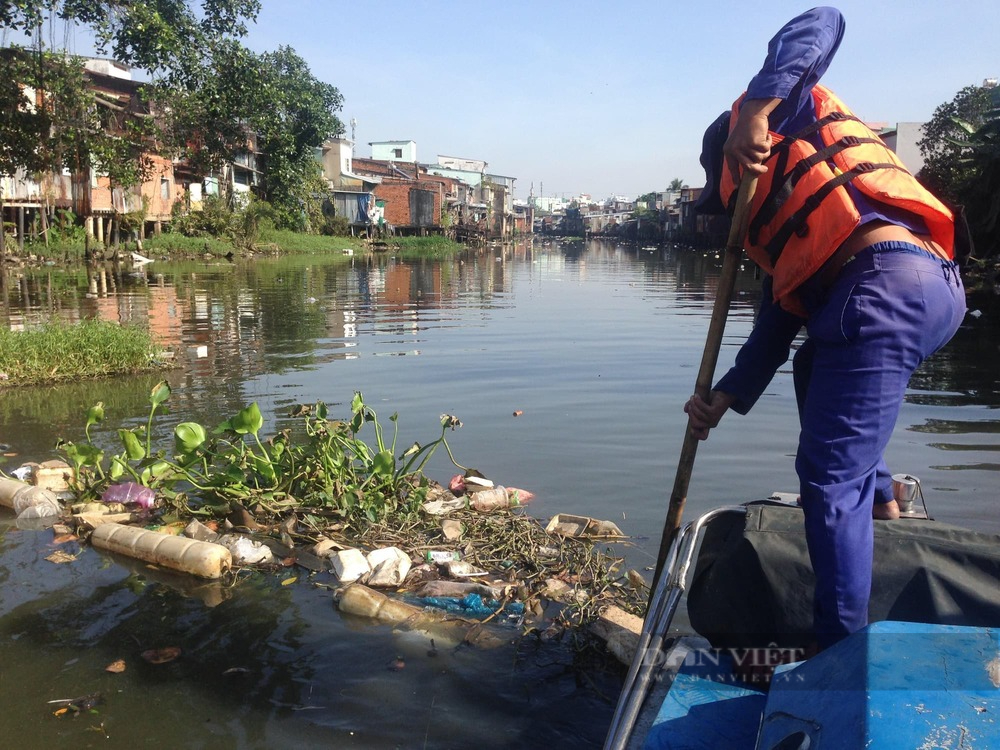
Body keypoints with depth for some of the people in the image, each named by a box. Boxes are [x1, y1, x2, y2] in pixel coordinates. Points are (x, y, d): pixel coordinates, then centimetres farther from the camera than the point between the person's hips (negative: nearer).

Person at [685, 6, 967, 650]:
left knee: (829, 479, -5)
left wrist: (755, 106, -12)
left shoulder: (782, 114, 17)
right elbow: (779, 321, 27)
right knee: (814, 367, 37)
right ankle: (880, 502, 35)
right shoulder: (771, 218, 33)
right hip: (939, 288, 10)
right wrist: (724, 399, 24)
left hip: (887, 286, -10)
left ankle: (843, 650, 3)